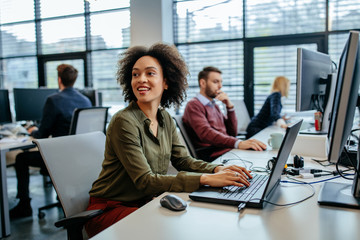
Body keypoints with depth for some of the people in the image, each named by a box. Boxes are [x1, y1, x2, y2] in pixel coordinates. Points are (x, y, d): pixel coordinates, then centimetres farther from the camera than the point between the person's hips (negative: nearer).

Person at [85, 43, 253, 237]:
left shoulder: (165, 119, 3)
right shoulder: (124, 122, -21)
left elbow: (183, 160, 4)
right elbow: (145, 181, -26)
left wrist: (217, 169, -17)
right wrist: (206, 179, -32)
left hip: (146, 203, 7)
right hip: (109, 209, -6)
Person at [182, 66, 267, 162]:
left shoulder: (214, 106, 24)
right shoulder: (194, 105, -4)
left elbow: (232, 133, 19)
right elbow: (206, 133, -22)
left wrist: (230, 106, 6)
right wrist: (238, 143, -36)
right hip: (213, 156, -8)